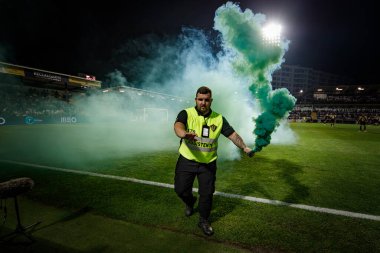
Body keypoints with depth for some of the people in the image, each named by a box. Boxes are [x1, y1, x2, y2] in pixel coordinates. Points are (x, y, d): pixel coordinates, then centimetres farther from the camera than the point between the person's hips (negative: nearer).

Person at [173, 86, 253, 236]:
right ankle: (190, 202, 45)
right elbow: (178, 126, -32)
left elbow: (232, 134, -3)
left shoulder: (219, 119, -2)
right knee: (180, 189, 9)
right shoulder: (186, 114, -12)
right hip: (187, 160, -1)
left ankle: (204, 221, 33)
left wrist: (244, 147, -18)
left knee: (207, 193, 7)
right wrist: (184, 134, -55)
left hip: (208, 163, 1)